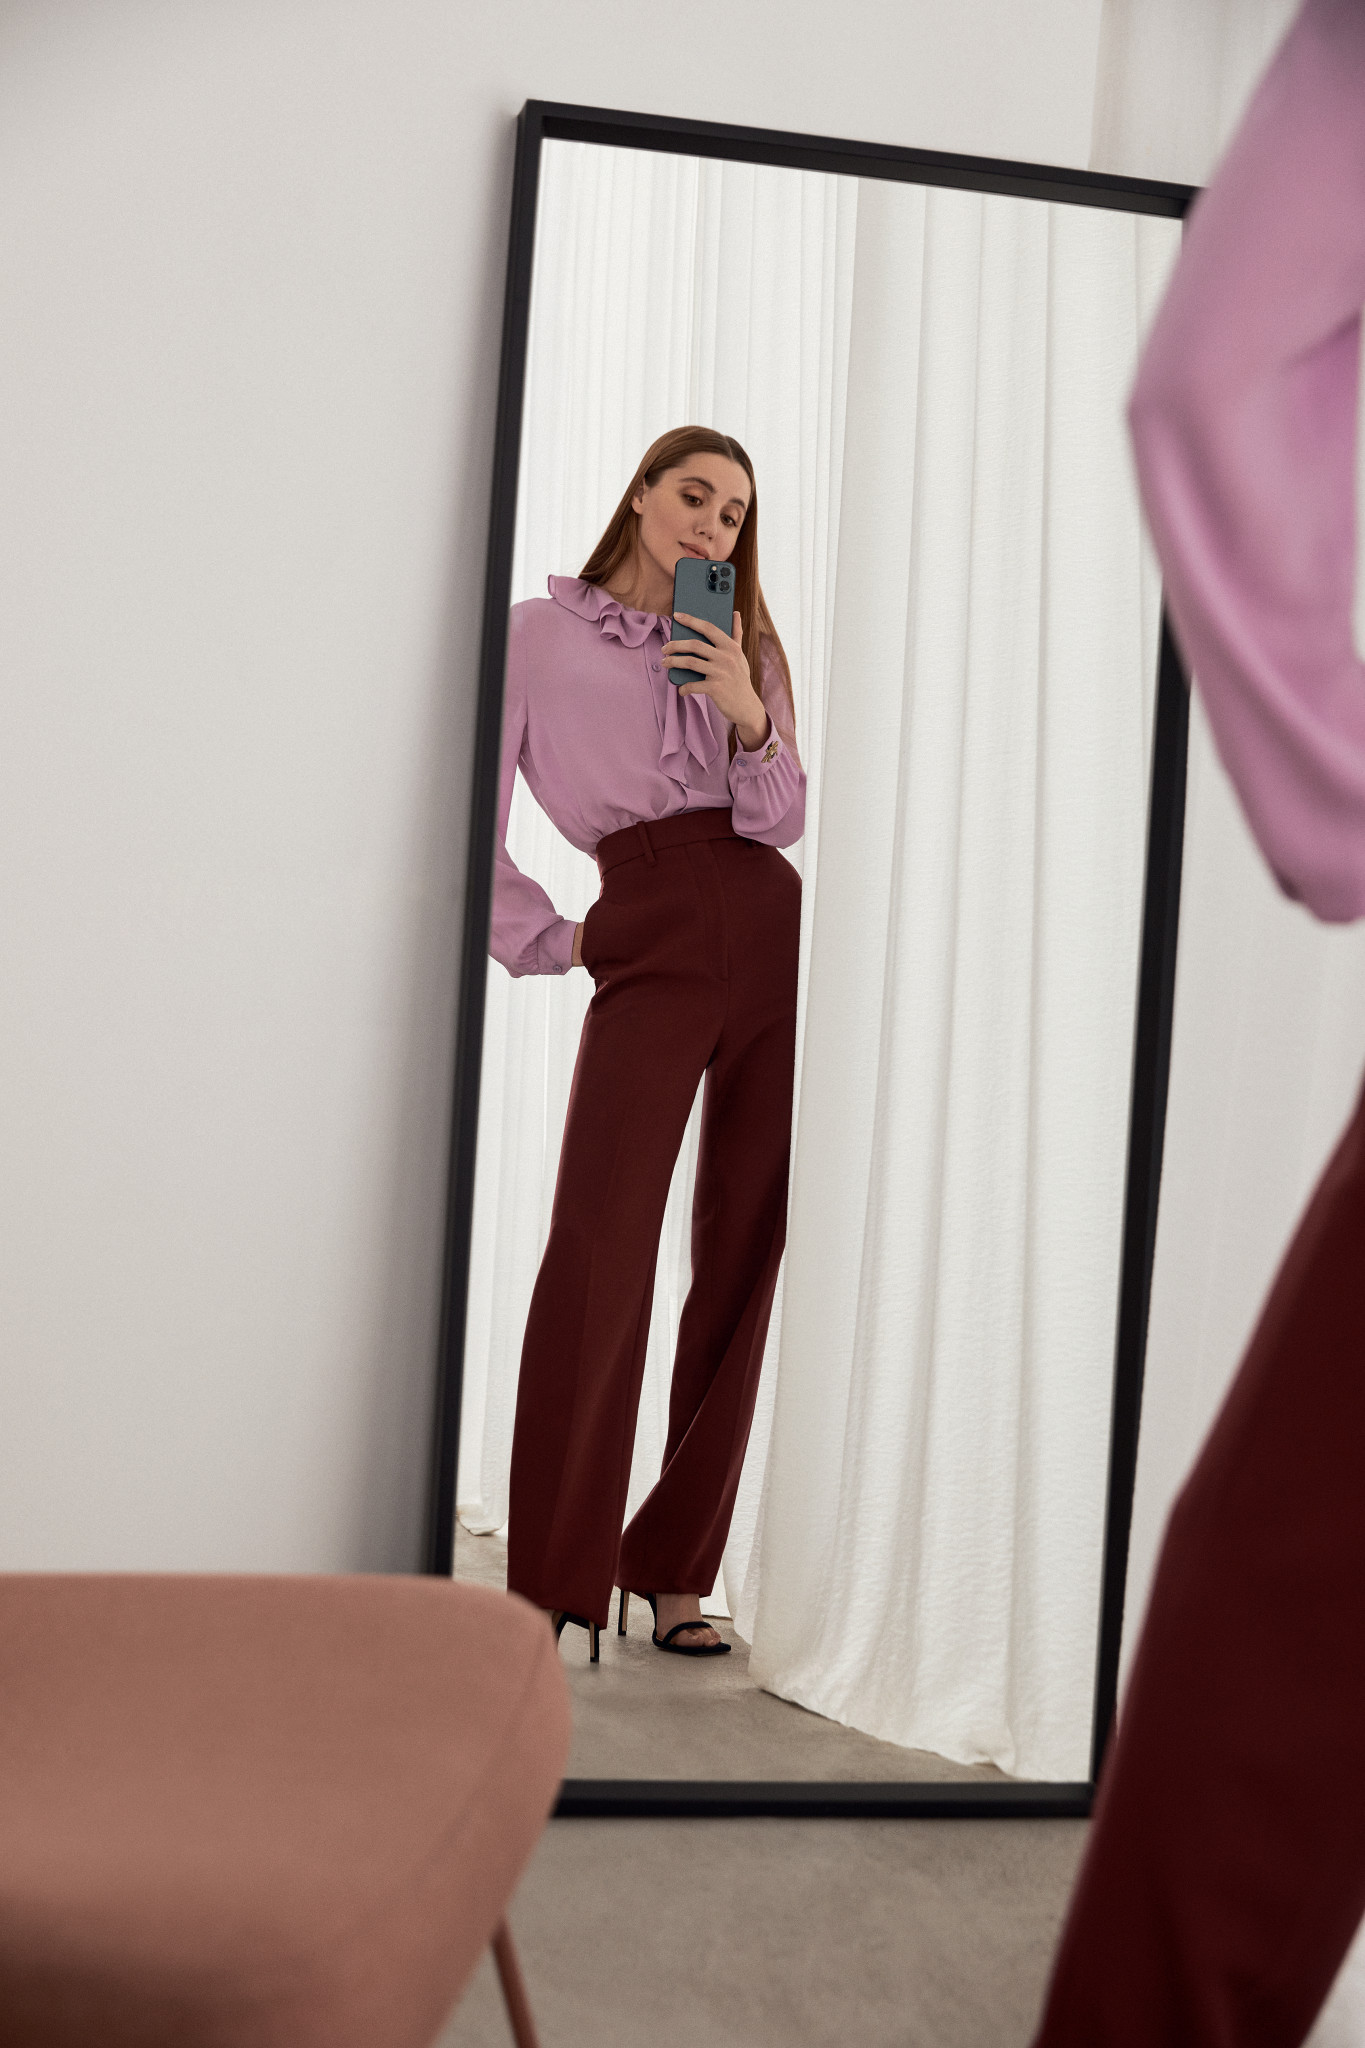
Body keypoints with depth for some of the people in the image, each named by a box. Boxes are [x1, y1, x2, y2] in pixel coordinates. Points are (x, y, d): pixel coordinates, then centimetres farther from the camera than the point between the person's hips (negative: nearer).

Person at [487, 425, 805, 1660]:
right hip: (651, 945, -4)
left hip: (772, 935, 4)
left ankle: (674, 1570, 9)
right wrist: (548, 943, 2)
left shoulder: (742, 647, 18)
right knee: (598, 1248, -15)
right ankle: (554, 1586, -9)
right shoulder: (539, 637, 8)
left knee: (748, 1257, 1)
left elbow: (784, 823, 8)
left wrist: (749, 720, -7)